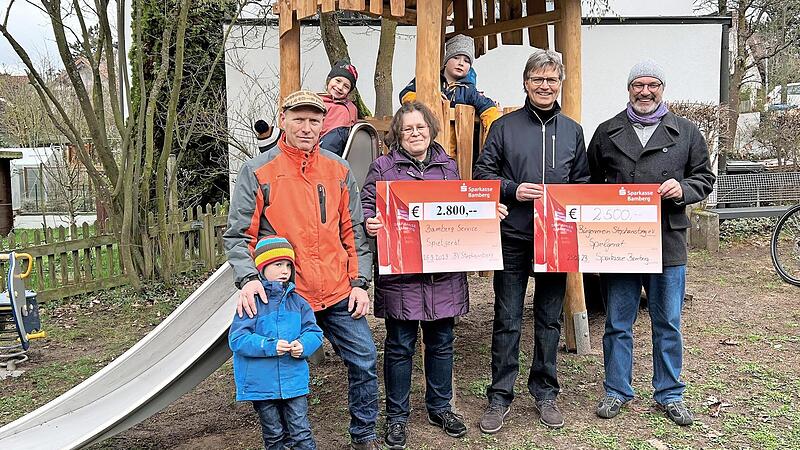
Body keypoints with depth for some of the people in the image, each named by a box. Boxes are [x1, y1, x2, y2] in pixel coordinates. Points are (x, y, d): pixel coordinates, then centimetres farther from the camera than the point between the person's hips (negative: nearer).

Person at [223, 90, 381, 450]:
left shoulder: (338, 170, 8)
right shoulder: (257, 171, -2)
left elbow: (353, 232, 11)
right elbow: (238, 235, -3)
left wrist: (360, 282, 5)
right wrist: (247, 278, -19)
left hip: (339, 293, 3)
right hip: (285, 296, -3)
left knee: (364, 361, 7)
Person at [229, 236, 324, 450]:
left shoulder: (297, 301, 3)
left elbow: (314, 331, 5)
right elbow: (237, 339, -14)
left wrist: (303, 345, -17)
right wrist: (270, 346, -24)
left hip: (294, 381, 3)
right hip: (262, 382, -2)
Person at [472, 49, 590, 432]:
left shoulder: (572, 131, 12)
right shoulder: (504, 126, 2)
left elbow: (583, 181, 15)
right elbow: (482, 173, 0)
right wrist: (513, 190, -14)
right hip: (513, 238, -2)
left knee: (550, 319, 12)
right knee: (507, 321, 3)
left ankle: (545, 393, 26)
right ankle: (500, 396, 15)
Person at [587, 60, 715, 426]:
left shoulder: (686, 132, 8)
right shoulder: (607, 132, 9)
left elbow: (704, 178, 10)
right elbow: (590, 182, 14)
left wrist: (683, 189, -11)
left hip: (667, 243, 0)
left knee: (667, 324, 9)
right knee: (618, 324, 9)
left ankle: (669, 394, 25)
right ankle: (617, 391, 23)